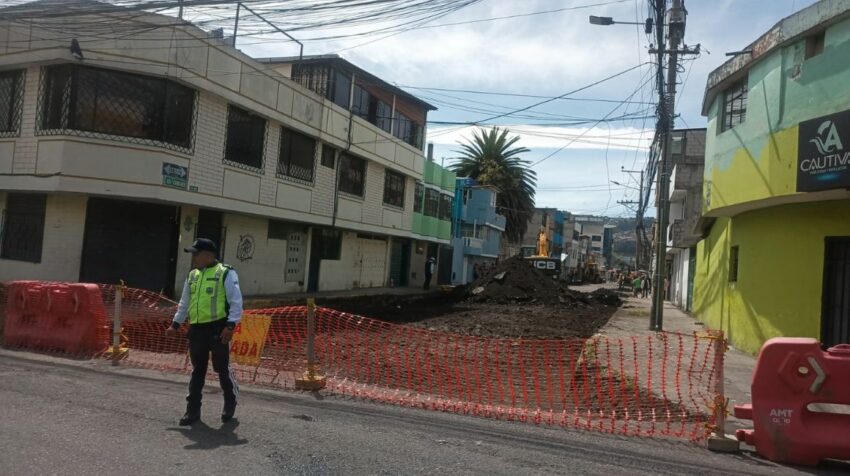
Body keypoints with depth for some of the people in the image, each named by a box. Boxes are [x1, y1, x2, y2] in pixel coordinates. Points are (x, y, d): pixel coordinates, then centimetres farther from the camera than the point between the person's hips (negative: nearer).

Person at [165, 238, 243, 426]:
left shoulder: (226, 273, -7)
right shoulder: (192, 275, 15)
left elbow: (236, 302, -11)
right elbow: (184, 303, 23)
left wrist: (230, 326, -19)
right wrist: (175, 324, 19)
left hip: (217, 329, -6)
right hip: (197, 329, 6)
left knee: (222, 368, 3)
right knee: (197, 370, 11)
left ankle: (230, 404, 23)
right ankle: (193, 410, 18)